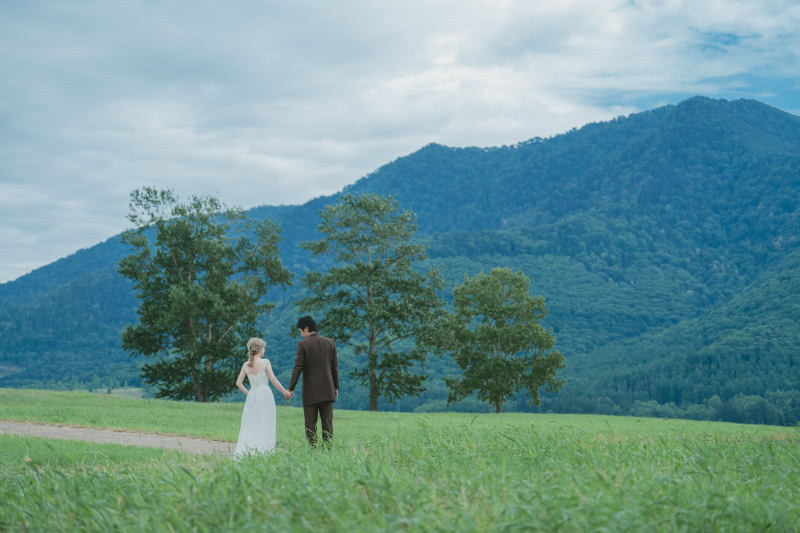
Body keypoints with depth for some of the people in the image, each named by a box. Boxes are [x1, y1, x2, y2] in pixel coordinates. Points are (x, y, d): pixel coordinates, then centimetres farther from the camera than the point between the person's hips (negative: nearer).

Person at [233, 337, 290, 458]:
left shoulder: (246, 365, 6)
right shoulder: (265, 362, -7)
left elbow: (238, 383, 5)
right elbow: (273, 380, -10)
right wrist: (285, 392, 0)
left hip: (251, 397, 4)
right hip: (265, 395, -4)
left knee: (248, 427, 8)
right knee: (264, 428, -1)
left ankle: (241, 455, 1)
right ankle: (261, 453, -8)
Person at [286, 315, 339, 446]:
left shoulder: (303, 344, -8)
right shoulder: (330, 342, 4)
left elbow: (298, 368, -10)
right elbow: (335, 367, 9)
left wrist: (290, 389, -5)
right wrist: (336, 387, 18)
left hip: (311, 392, -4)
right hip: (327, 390, 4)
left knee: (310, 425, 2)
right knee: (327, 423, 6)